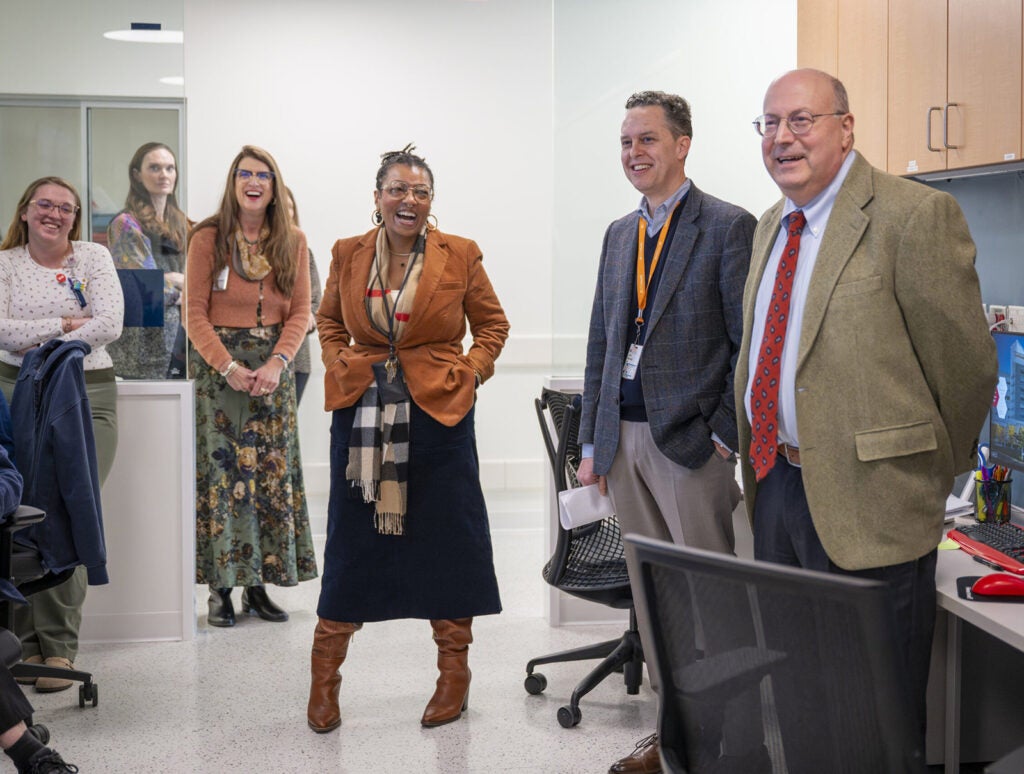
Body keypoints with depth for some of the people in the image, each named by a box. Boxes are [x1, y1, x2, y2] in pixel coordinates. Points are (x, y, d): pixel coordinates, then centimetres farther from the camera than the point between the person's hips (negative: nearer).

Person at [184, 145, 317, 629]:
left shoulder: (292, 241, 6)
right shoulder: (208, 238, -2)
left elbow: (300, 311, 4)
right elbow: (195, 313, -4)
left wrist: (277, 362, -11)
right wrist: (229, 366, -14)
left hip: (273, 365, 3)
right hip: (218, 363, -3)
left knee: (272, 472, 2)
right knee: (221, 471, -5)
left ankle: (258, 584, 11)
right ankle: (221, 588, 2)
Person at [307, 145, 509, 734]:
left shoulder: (460, 255, -1)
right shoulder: (349, 255, 5)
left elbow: (492, 323, 10)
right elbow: (329, 321, 20)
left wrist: (470, 371, -3)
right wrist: (340, 365, 4)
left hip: (438, 412, -1)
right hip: (362, 414, 2)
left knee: (445, 540, 5)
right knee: (351, 541, 6)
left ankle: (455, 673, 21)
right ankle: (325, 678, 19)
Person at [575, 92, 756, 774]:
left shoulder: (728, 227, -5)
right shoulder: (619, 234, 15)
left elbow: (751, 344, -8)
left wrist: (726, 436, -12)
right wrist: (592, 444, 14)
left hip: (689, 439, -6)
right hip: (624, 437, 7)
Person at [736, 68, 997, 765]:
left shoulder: (916, 215, -13)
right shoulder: (772, 228, 14)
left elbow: (966, 362, -10)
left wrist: (937, 469, 2)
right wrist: (766, 465, 18)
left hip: (865, 499, -7)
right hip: (776, 486, 8)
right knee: (792, 702, 19)